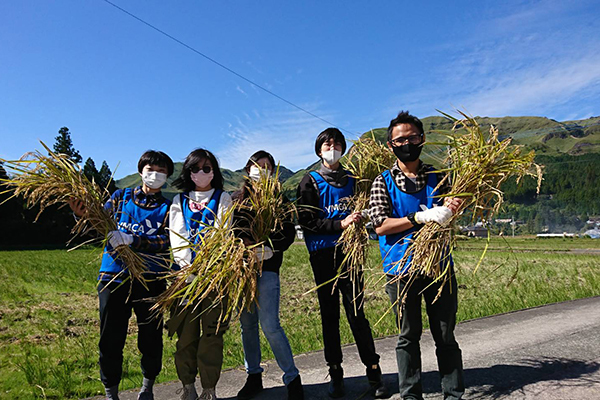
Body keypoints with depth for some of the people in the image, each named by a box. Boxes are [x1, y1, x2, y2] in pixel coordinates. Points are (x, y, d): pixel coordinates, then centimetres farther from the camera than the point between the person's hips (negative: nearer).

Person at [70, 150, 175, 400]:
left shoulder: (167, 208, 5)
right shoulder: (121, 197, 11)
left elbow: (166, 241, -10)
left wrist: (131, 240, -24)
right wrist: (83, 214, -19)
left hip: (151, 279, 0)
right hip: (114, 276, 1)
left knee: (150, 337, 8)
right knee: (110, 338, 4)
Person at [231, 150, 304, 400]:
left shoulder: (279, 199, 8)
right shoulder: (236, 199, 13)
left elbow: (289, 232, 0)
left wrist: (271, 249, -16)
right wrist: (242, 242, -7)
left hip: (267, 267, -3)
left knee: (269, 325, -9)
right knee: (247, 323, 9)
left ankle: (292, 379, 6)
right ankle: (253, 377, 24)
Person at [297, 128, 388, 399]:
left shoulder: (351, 180, 14)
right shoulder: (310, 181, 5)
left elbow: (361, 211, 22)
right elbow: (306, 220, -5)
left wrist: (358, 219, -1)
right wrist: (340, 224, -15)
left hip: (349, 251, 1)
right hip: (322, 255, -1)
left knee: (356, 312, -2)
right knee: (329, 314, 6)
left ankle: (374, 371, 8)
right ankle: (335, 373, 17)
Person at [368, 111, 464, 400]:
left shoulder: (437, 177, 10)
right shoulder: (383, 182, 3)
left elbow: (445, 215, 10)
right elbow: (380, 225, -8)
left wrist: (452, 208, -15)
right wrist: (421, 217, -20)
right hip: (402, 268, -1)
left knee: (445, 335, 9)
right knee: (408, 336, 9)